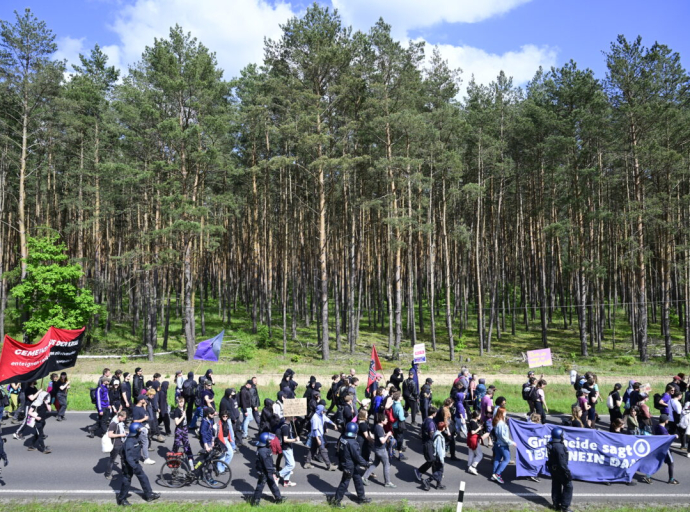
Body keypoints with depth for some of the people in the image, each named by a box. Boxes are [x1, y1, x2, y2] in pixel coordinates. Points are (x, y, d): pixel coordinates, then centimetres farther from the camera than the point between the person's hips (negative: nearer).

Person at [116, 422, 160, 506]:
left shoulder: (136, 438, 0)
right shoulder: (129, 442, -30)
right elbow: (128, 456, -33)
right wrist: (134, 466, -36)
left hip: (135, 462, 9)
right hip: (128, 464, -9)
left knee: (143, 477, 14)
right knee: (126, 481, 6)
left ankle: (149, 495, 24)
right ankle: (121, 499, 25)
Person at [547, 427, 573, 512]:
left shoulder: (550, 445, 4)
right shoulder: (559, 446, -27)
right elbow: (562, 462, -25)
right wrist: (567, 472, -18)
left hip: (553, 469, 9)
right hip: (560, 469, -9)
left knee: (556, 486, 17)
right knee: (568, 486, 3)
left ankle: (556, 505, 26)